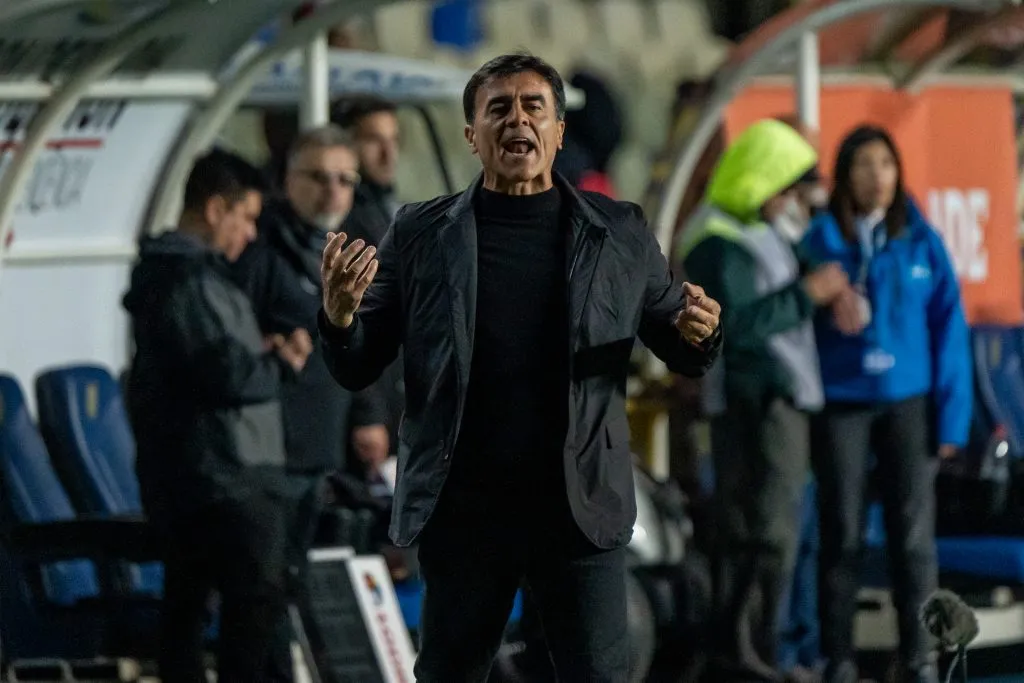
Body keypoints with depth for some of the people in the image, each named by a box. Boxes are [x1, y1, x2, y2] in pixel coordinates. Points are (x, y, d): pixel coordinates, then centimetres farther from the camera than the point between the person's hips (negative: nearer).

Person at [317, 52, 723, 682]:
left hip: (582, 508, 0)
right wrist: (339, 316, -16)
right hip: (463, 507, 1)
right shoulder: (422, 234, 5)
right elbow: (358, 370, 6)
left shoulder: (619, 234, 5)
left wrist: (699, 334, -12)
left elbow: (681, 352, 12)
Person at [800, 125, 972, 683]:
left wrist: (951, 417, -3)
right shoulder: (820, 243, 1)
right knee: (841, 533, 2)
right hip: (841, 404, 0)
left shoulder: (922, 243, 3)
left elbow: (948, 330, 2)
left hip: (908, 402, 0)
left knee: (913, 532, -1)